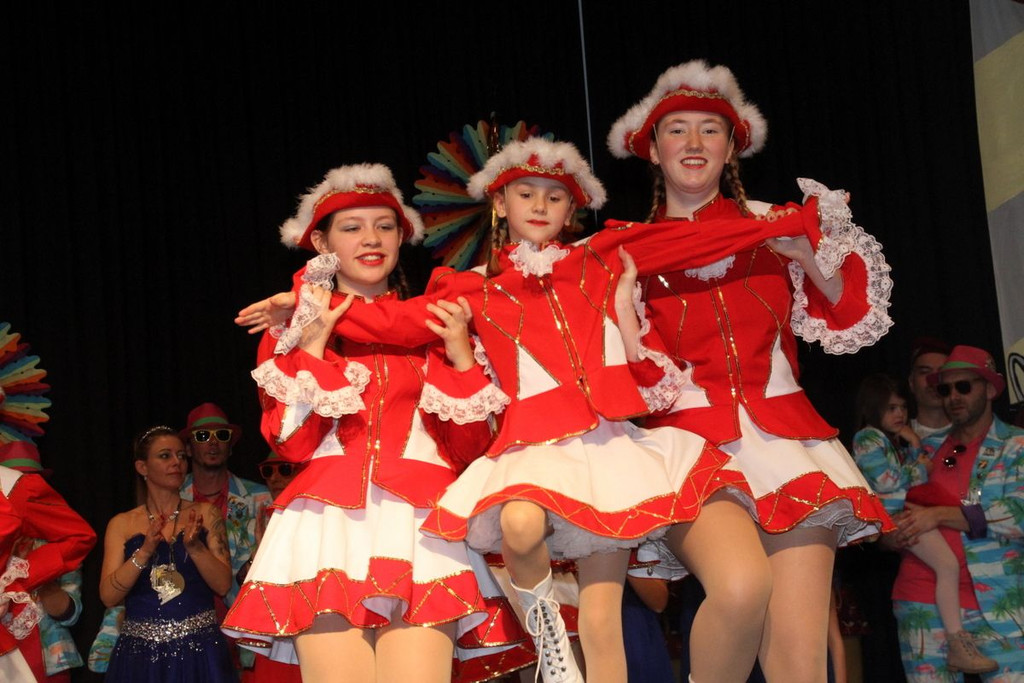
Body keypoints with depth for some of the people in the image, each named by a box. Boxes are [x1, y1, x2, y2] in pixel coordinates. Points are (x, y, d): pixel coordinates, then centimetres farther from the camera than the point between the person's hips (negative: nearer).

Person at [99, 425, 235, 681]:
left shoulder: (205, 514, 5)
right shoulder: (122, 524, 5)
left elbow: (223, 584, -3)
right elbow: (108, 597, -5)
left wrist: (194, 545, -17)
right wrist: (145, 551, -17)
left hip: (199, 651, 0)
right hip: (140, 653, 0)